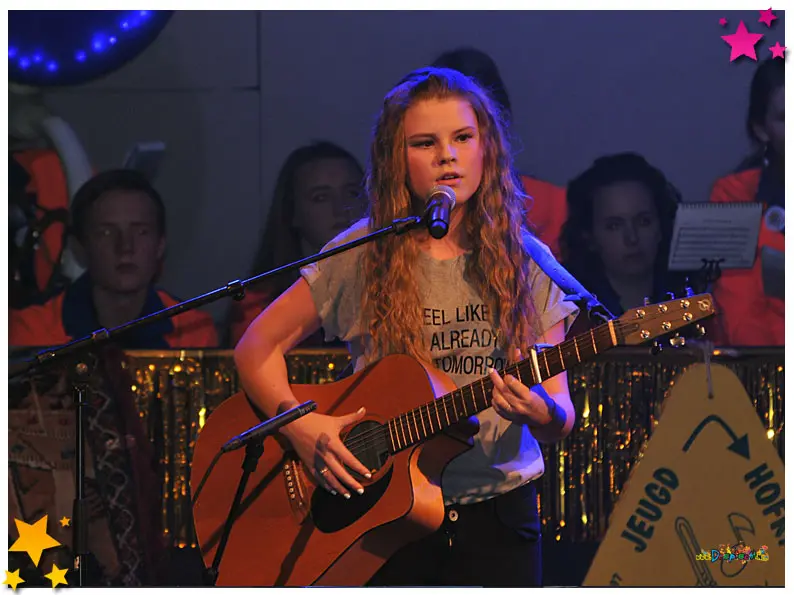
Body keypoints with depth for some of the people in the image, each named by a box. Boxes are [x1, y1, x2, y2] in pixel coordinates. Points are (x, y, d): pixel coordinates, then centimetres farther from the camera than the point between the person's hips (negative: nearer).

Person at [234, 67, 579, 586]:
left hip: (497, 516, 1)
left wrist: (541, 413, -23)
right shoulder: (363, 257, 0)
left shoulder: (525, 266, 2)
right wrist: (300, 425, -12)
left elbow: (561, 420, 0)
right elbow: (257, 347, 4)